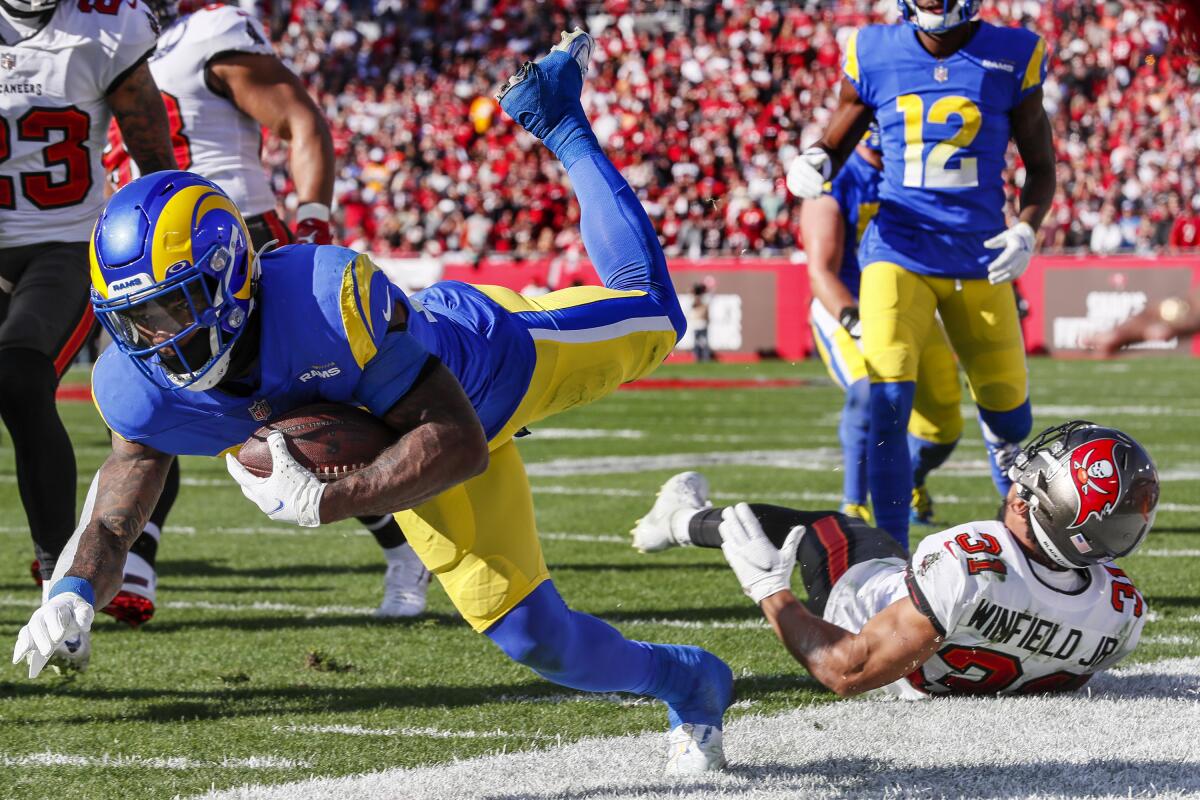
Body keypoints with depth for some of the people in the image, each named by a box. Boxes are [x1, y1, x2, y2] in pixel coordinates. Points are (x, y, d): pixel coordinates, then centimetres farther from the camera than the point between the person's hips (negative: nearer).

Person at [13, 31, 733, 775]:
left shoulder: (329, 295, -49)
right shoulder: (141, 389, -32)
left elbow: (457, 444, -42)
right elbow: (112, 527, -16)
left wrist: (320, 503, -52)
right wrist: (73, 593, -39)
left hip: (488, 350, -4)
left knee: (650, 318, 25)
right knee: (533, 636, 7)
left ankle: (563, 127, 45)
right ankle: (688, 686, 37)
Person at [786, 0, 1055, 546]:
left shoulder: (1011, 57, -2)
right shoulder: (875, 55, -1)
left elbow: (1040, 164, 8)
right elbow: (837, 142, 11)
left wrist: (1027, 229, -10)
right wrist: (813, 163, -12)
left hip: (980, 258, 1)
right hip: (900, 251, -1)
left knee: (1008, 418, 9)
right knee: (888, 405, -18)